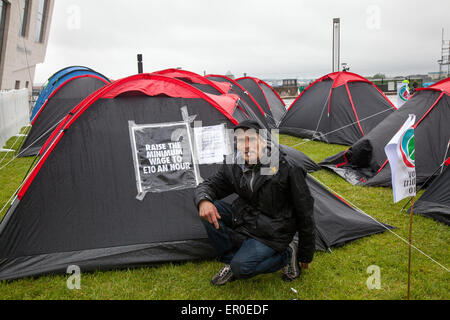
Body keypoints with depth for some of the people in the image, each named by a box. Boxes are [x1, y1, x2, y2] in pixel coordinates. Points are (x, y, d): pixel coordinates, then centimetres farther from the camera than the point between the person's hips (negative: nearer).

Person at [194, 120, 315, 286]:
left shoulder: (286, 168, -19)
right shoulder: (233, 168, -5)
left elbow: (305, 213, -12)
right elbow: (207, 185, 3)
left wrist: (306, 256, -4)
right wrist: (203, 200, -26)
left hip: (272, 233, -5)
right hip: (245, 220, 6)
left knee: (241, 268, -26)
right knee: (209, 208, -15)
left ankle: (286, 255, 1)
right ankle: (231, 260, 0)